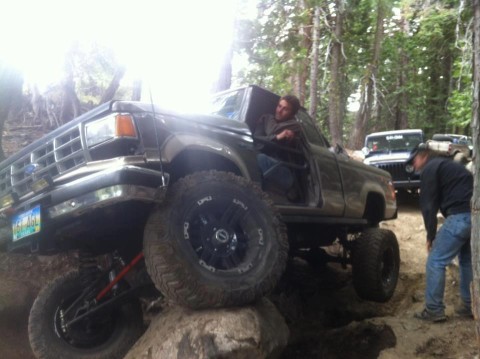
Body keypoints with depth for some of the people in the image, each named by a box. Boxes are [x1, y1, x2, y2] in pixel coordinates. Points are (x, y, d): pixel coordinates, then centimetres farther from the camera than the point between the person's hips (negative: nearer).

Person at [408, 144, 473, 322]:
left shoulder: (430, 169, 1)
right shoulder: (448, 165, 29)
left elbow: (429, 205, -5)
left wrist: (431, 235, 3)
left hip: (461, 216, -9)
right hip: (473, 214, 9)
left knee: (436, 261, -2)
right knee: (467, 261, 22)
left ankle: (434, 310, 2)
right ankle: (468, 306, 26)